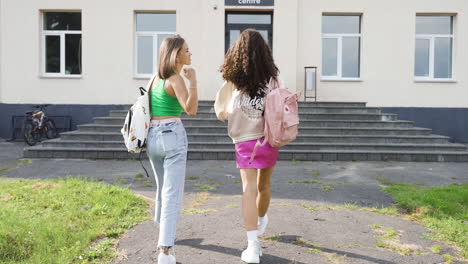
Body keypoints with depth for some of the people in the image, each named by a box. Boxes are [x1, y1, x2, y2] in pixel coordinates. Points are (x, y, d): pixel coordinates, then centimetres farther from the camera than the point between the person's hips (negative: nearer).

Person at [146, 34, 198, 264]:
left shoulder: (156, 77, 13)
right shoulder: (176, 79, -10)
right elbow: (191, 110, -21)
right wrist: (193, 80, -24)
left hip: (152, 136, 8)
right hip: (173, 136, -8)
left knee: (163, 187, 26)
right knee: (173, 194, -7)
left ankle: (164, 231, 45)